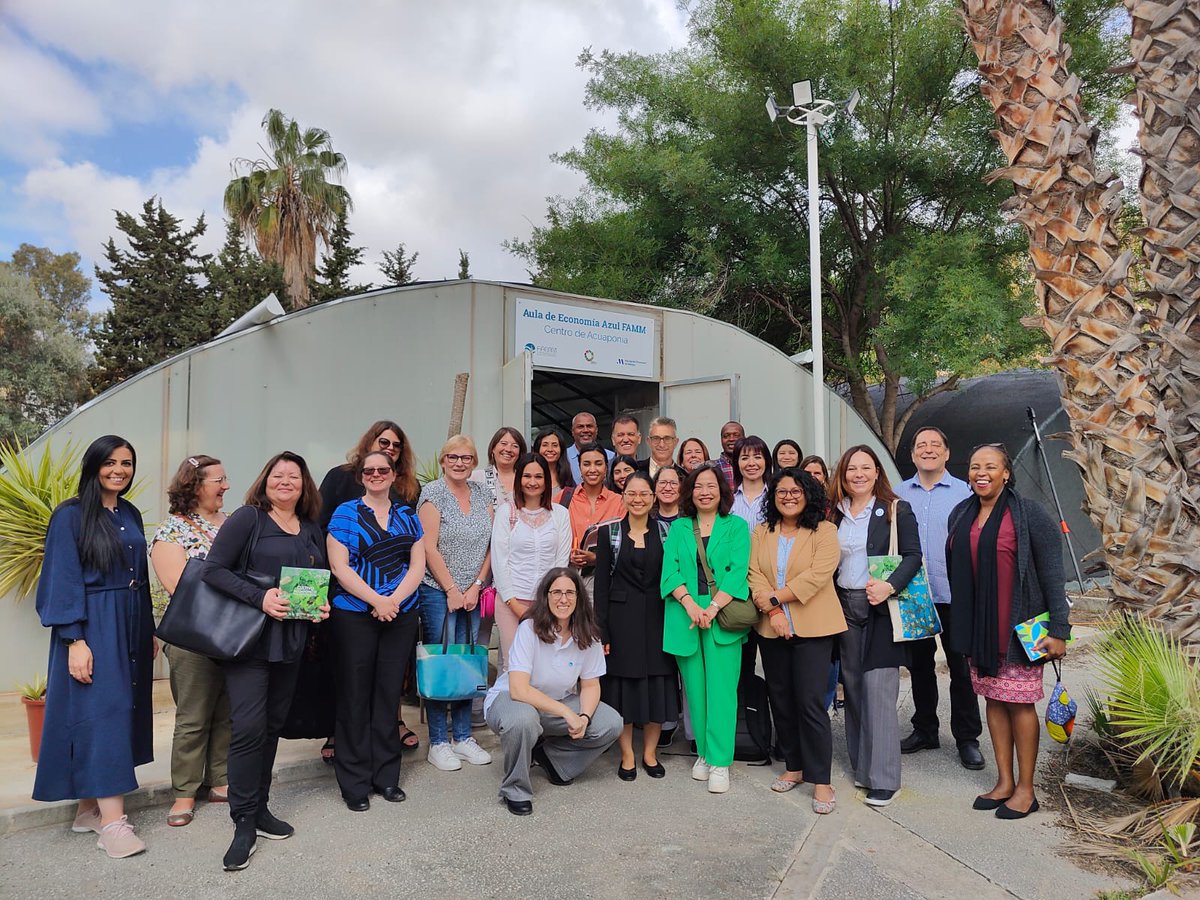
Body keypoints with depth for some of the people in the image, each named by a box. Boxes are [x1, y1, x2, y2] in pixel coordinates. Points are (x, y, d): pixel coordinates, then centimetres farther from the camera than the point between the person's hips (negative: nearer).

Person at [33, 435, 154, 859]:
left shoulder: (131, 515, 11)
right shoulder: (70, 516, -8)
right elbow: (63, 582, -12)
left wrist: (149, 630, 15)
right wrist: (75, 640, -18)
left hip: (130, 628, 7)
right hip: (92, 629, -7)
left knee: (124, 709, 9)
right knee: (102, 711, -8)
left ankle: (92, 805, 21)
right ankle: (112, 820, -5)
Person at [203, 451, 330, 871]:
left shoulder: (313, 529, 12)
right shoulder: (247, 518, -5)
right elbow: (214, 569, -12)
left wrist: (323, 604, -1)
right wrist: (260, 598, -23)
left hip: (291, 640, 6)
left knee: (273, 724, 13)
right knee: (249, 726, -9)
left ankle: (260, 807, 27)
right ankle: (244, 822, 4)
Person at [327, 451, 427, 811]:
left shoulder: (408, 516, 10)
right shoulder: (345, 513, 0)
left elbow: (418, 566, 5)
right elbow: (339, 566, -8)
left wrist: (394, 600, -11)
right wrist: (376, 601, -15)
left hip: (401, 616, 3)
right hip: (354, 615, -3)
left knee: (389, 693, 8)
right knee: (355, 696, 2)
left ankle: (386, 776, 20)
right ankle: (355, 782, 13)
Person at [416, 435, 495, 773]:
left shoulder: (482, 494, 9)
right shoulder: (432, 493, -6)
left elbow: (491, 544, 7)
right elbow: (429, 548, -11)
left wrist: (476, 586, -2)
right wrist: (452, 590, -11)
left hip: (473, 594, 5)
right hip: (439, 592, -5)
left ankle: (463, 736, 20)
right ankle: (438, 743, 11)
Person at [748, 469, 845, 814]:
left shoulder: (824, 531, -2)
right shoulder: (761, 533, 10)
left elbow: (817, 575, -14)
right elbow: (755, 575, 0)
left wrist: (775, 597, -14)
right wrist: (772, 611, -14)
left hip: (813, 629, -4)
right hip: (772, 629, 4)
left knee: (811, 702, -7)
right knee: (781, 700, 12)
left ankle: (821, 780, 4)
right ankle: (794, 767, 27)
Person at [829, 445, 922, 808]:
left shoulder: (897, 510, -1)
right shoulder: (834, 513, 10)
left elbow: (913, 555, -7)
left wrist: (890, 586, -23)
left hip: (881, 608, -4)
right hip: (844, 608, 5)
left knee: (879, 690, -7)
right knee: (853, 687, 10)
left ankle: (883, 778, 1)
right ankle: (861, 765, 21)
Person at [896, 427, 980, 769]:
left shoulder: (964, 492, -1)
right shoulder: (899, 494, 6)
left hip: (954, 595, -3)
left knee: (961, 667, 5)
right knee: (919, 664, 13)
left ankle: (967, 738, 18)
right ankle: (924, 729, 28)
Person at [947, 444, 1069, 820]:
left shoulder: (1030, 514, -9)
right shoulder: (960, 515, 7)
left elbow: (1052, 574, -9)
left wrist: (1058, 629, -13)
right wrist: (960, 625, 14)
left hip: (1018, 627, -5)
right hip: (979, 628, 5)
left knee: (1019, 703, 2)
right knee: (993, 700, 12)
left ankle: (1025, 789, 16)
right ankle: (1004, 782, 24)